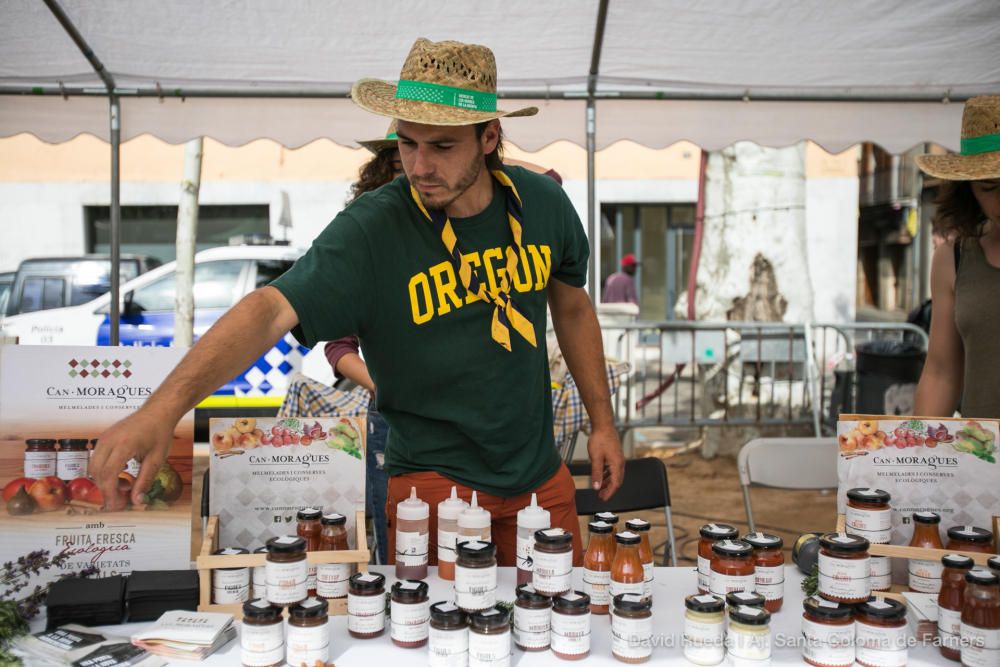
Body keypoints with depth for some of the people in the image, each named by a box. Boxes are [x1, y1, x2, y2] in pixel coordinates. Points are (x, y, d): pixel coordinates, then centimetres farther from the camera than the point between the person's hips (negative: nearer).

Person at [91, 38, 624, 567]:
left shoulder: (543, 203, -7)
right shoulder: (370, 231, -21)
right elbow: (270, 310, -32)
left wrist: (602, 421, 10)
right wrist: (165, 406, -47)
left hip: (541, 475, 5)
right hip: (433, 480, -4)